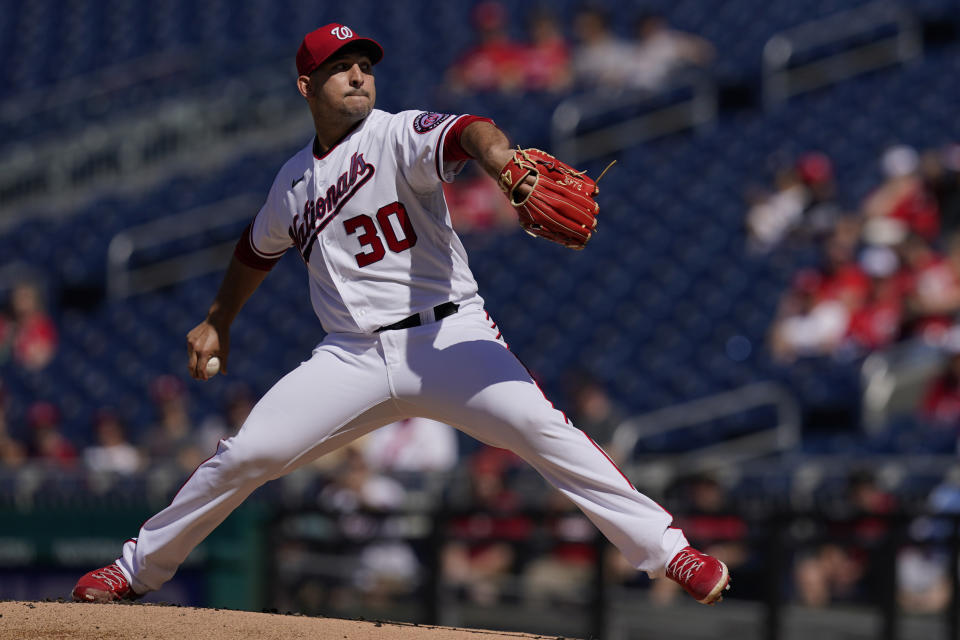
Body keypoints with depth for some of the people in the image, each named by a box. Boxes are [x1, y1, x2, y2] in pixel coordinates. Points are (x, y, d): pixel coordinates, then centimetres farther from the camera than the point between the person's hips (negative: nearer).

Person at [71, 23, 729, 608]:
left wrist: (502, 160, -50)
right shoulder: (294, 181, 13)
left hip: (447, 337, -4)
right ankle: (139, 568, 14)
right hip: (352, 359, 4)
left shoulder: (400, 135, -4)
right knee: (247, 453, -6)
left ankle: (667, 548, -24)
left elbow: (469, 133, -28)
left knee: (541, 428, -26)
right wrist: (218, 324, 39)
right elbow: (258, 250, 34)